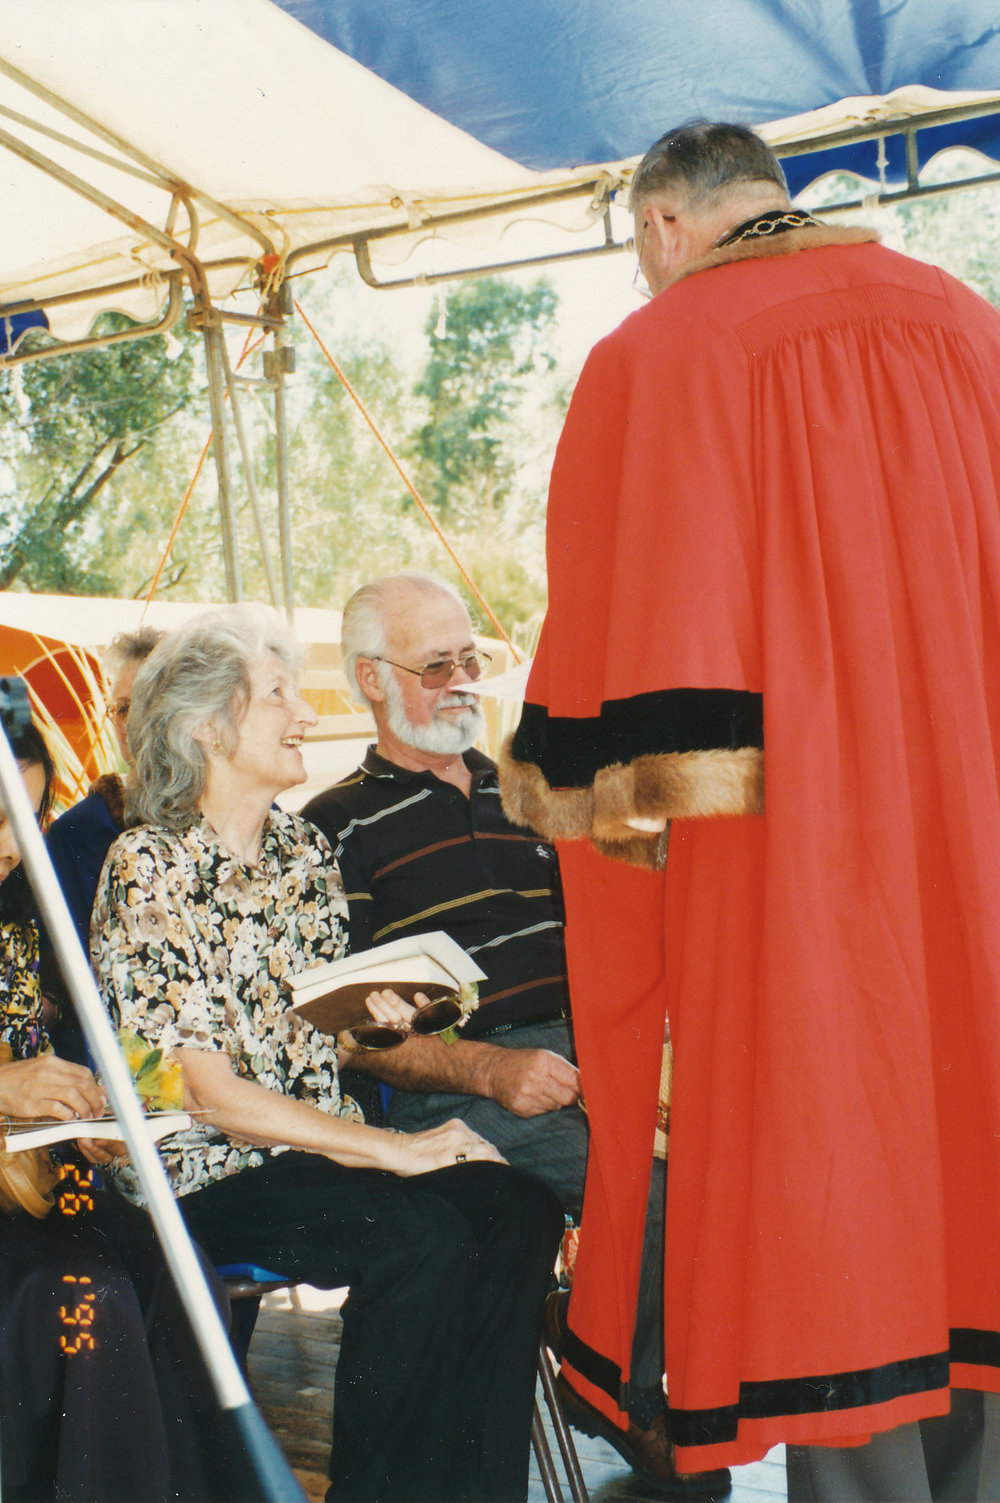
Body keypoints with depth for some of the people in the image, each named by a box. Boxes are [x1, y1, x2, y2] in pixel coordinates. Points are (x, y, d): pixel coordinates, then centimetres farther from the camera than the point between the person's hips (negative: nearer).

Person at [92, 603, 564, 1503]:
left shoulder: (306, 850, 11)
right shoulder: (150, 869, -10)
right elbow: (208, 1093, -15)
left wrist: (375, 1014, -3)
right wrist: (394, 1149, -16)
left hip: (323, 1143, 6)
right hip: (205, 1170, -6)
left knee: (518, 1213, -17)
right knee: (422, 1237, -28)